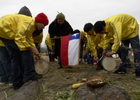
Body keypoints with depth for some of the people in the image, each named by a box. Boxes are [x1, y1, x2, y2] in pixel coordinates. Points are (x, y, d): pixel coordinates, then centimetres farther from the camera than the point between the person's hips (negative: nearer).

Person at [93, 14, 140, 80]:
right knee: (124, 49, 7)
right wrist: (104, 49, -6)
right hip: (124, 31, 9)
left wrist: (113, 51, -39)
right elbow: (107, 37, 0)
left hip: (131, 28, -9)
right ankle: (123, 68, 12)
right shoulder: (107, 26, -10)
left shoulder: (113, 23, -40)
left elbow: (117, 38, -43)